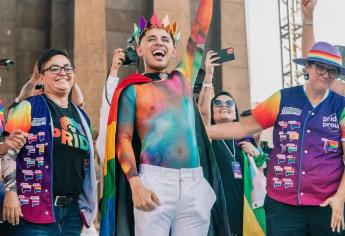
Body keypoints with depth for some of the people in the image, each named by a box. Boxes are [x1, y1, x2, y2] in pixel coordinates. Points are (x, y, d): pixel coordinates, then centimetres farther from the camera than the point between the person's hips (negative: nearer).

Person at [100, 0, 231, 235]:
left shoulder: (184, 78, 16)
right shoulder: (133, 89, 5)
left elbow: (199, 34, 14)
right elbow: (123, 139, -2)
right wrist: (135, 184, -13)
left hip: (195, 182, 4)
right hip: (154, 181, -3)